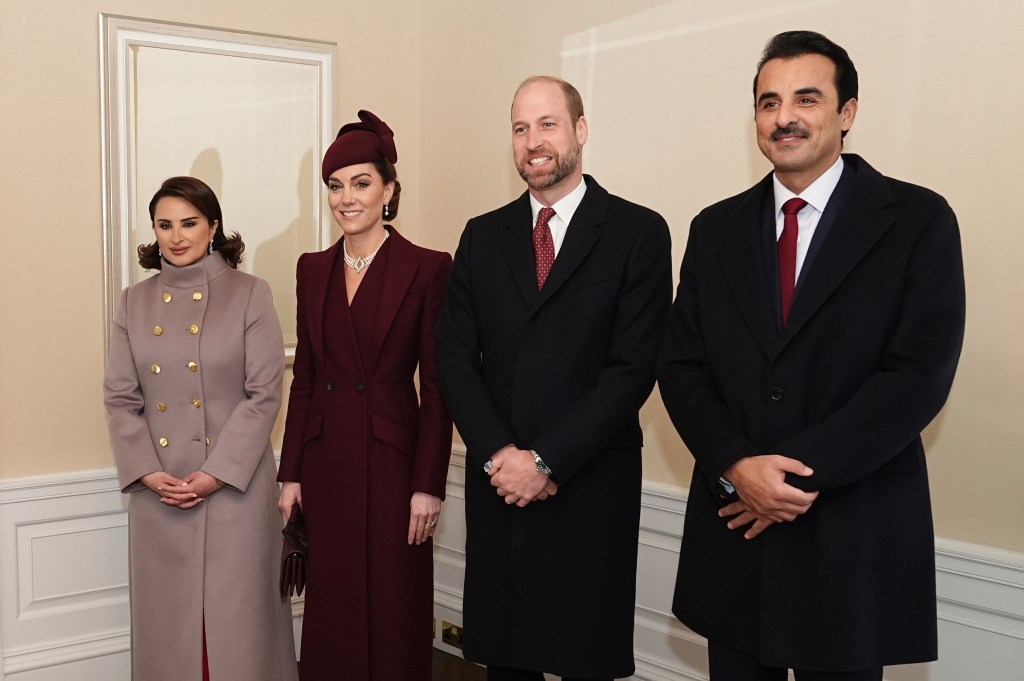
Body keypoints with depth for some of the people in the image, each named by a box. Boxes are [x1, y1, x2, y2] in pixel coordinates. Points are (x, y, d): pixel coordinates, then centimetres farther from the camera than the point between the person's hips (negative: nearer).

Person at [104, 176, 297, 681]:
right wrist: (147, 472, -8)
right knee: (167, 613, 11)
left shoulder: (249, 294, -3)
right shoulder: (135, 302, 8)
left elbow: (264, 394, -7)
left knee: (237, 612, 4)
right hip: (158, 491, 3)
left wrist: (217, 473, -13)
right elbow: (119, 398, 6)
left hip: (235, 484, -3)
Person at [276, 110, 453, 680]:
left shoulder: (427, 269, -7)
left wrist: (429, 485, -11)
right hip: (326, 463, 5)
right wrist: (291, 474, 7)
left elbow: (437, 387, -8)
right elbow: (305, 379, 10)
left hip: (392, 460, -4)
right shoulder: (313, 269, 8)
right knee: (333, 608, 13)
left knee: (394, 610, 6)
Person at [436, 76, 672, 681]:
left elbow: (634, 367, -10)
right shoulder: (483, 236, 10)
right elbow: (456, 356, 5)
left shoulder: (639, 233, -3)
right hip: (499, 486, 3)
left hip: (591, 489, -3)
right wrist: (498, 454, -9)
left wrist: (546, 460, -14)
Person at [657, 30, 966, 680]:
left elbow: (920, 373, -11)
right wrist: (736, 468, -13)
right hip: (734, 526, 3)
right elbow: (681, 366, 3)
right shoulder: (716, 229, 8)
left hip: (855, 535, -3)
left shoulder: (918, 220, -3)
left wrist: (803, 472, -16)